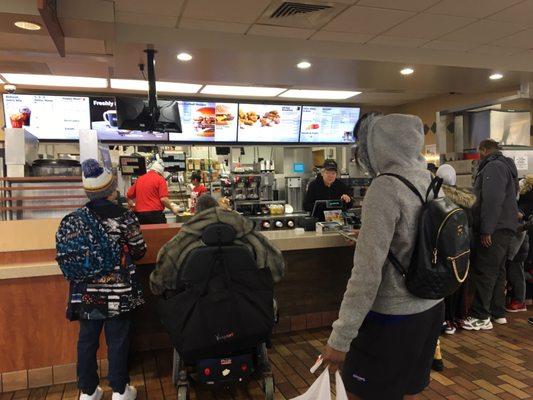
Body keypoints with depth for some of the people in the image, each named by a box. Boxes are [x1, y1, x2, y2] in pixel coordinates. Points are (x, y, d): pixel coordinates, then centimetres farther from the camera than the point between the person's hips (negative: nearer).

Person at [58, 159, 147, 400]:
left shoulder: (71, 220, -5)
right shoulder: (125, 217, -14)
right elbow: (139, 251, -5)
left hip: (86, 294, 3)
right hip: (119, 292, -3)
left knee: (87, 340, 17)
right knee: (117, 340, 11)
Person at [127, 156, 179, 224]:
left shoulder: (139, 179, 13)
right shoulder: (160, 179, -4)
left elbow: (129, 195, 19)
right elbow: (163, 199, -13)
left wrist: (132, 207, 35)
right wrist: (172, 208, 2)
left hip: (139, 214, 6)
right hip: (155, 214, -5)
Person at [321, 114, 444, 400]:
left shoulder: (385, 187, -21)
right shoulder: (430, 182, 3)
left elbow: (368, 271, -25)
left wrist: (340, 338, -21)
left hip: (392, 318, -8)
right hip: (432, 310, 8)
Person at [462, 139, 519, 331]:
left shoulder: (493, 166, -13)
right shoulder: (505, 166, 22)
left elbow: (493, 200, -24)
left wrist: (486, 229, -25)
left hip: (495, 229, -11)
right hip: (505, 228, 11)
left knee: (484, 272, -8)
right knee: (498, 271, 15)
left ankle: (481, 317, -4)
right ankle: (498, 312, 24)